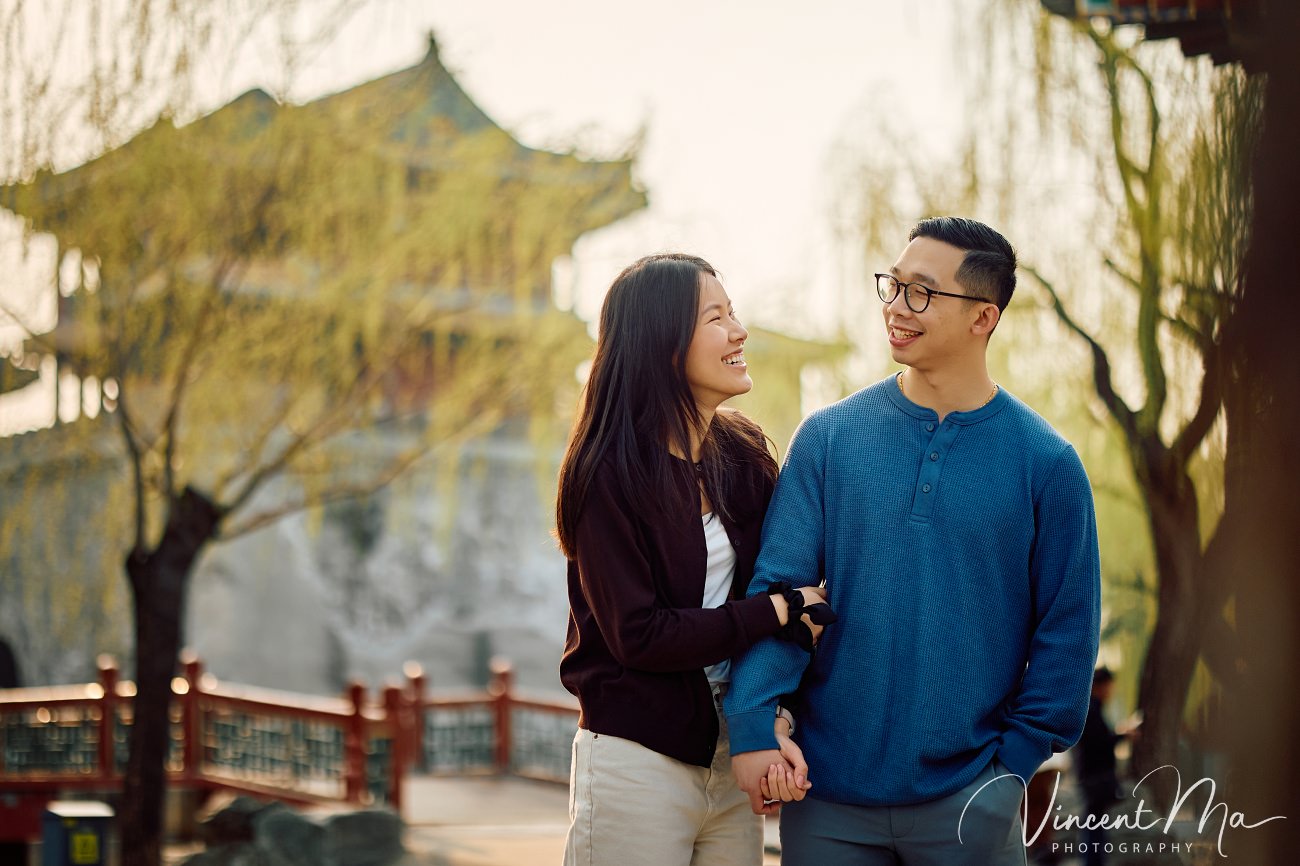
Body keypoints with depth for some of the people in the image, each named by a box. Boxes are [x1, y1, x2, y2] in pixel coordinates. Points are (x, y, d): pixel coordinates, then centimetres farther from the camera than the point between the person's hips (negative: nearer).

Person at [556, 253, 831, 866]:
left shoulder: (743, 455, 6)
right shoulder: (610, 472, -12)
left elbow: (771, 589, 3)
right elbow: (639, 635, -17)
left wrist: (773, 718, -11)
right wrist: (781, 611, -13)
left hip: (730, 755, 5)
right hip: (636, 763, -5)